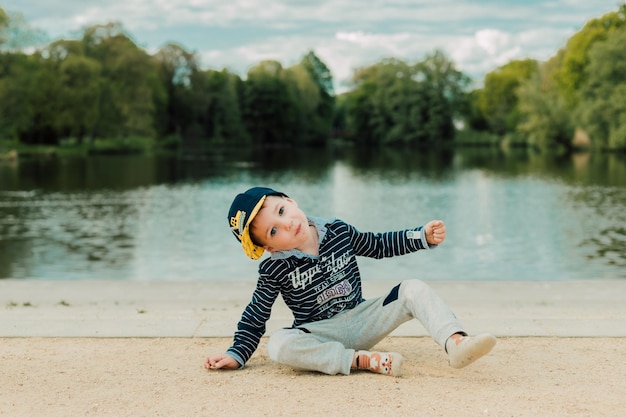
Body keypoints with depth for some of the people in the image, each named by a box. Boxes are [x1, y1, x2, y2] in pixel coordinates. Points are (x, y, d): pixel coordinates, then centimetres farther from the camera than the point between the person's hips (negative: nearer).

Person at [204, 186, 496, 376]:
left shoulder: (339, 231, -2)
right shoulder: (274, 270, -11)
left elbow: (379, 245, 13)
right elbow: (255, 317, -2)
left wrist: (423, 236, 5)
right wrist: (237, 355, -11)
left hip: (361, 320, 3)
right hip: (320, 334, -3)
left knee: (413, 290, -16)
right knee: (279, 345, -35)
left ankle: (456, 343, -38)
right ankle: (363, 360, -34)